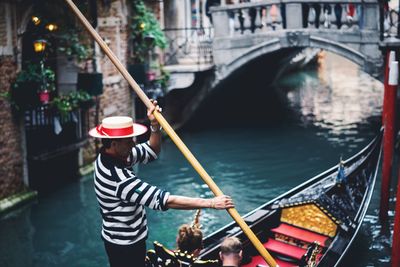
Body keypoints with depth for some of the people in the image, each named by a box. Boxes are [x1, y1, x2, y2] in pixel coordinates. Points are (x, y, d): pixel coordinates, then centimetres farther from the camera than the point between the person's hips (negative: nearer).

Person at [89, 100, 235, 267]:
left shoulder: (110, 156, -5)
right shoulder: (118, 178, -33)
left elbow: (151, 152, 7)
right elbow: (164, 200, -34)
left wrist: (155, 126, -13)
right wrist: (211, 203, -31)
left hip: (128, 240, 10)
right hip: (125, 247, -9)